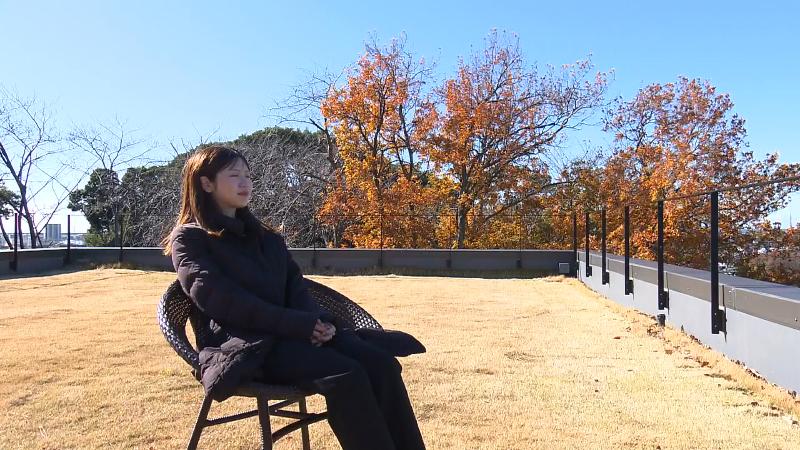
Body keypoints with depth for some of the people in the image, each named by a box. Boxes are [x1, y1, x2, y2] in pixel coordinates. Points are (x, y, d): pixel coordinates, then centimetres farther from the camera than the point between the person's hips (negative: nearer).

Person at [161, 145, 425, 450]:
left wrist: (316, 322, -10)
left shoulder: (267, 238, 25)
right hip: (244, 345, -6)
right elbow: (218, 299, -10)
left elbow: (295, 287, 14)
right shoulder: (188, 238, 6)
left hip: (292, 333, 6)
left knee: (380, 363, -20)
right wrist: (298, 324, -18)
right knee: (345, 375, -30)